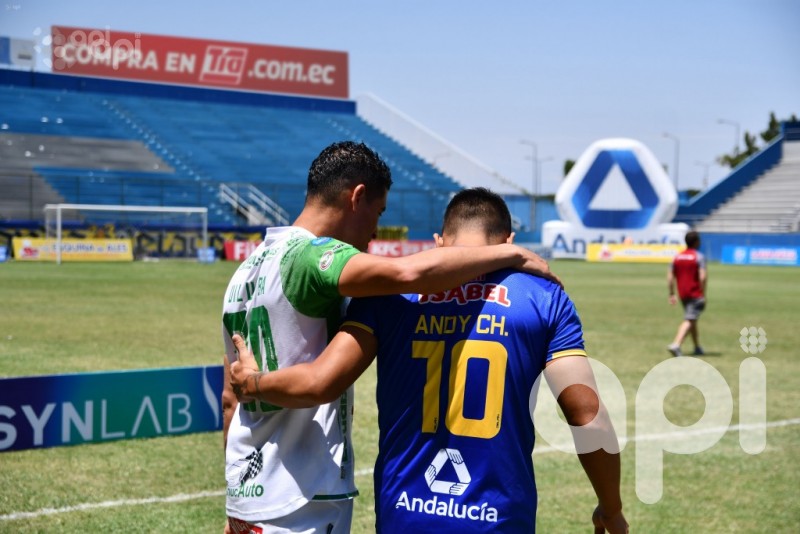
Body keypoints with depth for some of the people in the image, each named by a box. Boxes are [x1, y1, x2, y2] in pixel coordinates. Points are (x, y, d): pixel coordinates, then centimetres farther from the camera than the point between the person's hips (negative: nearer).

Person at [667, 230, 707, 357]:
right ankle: (676, 344, -27)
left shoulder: (677, 256, 8)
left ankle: (697, 347, 27)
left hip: (683, 294, 7)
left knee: (692, 319, 20)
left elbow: (670, 276, 8)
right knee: (689, 321, -11)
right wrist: (703, 293, -12)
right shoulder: (699, 256, -9)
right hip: (696, 294, -7)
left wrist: (672, 294, 12)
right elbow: (702, 277, -19)